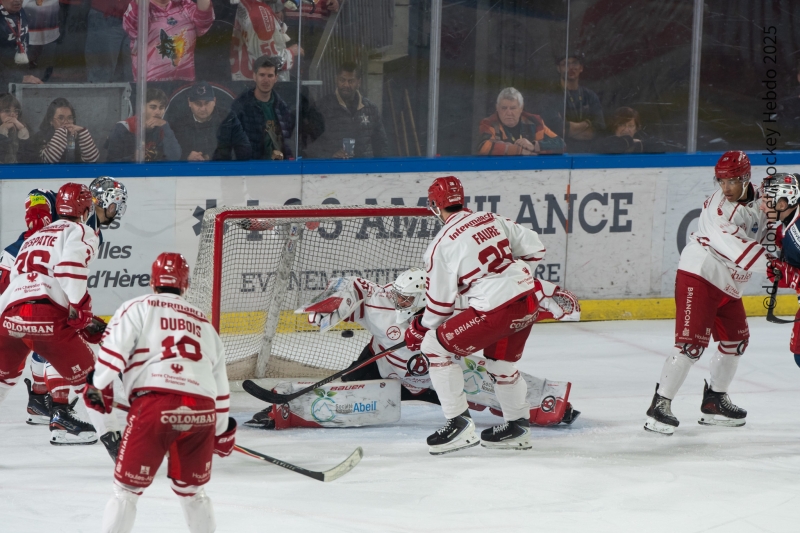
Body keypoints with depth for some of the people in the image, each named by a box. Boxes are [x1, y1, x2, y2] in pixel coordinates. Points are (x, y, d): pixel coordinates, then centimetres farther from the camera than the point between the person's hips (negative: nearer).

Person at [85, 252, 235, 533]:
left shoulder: (138, 308, 13)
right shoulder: (204, 323, 27)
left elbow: (114, 345, -4)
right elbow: (220, 383, 30)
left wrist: (98, 384, 5)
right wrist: (223, 430, 39)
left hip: (154, 405, -4)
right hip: (202, 412, 4)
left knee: (127, 488, 6)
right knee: (190, 489, 22)